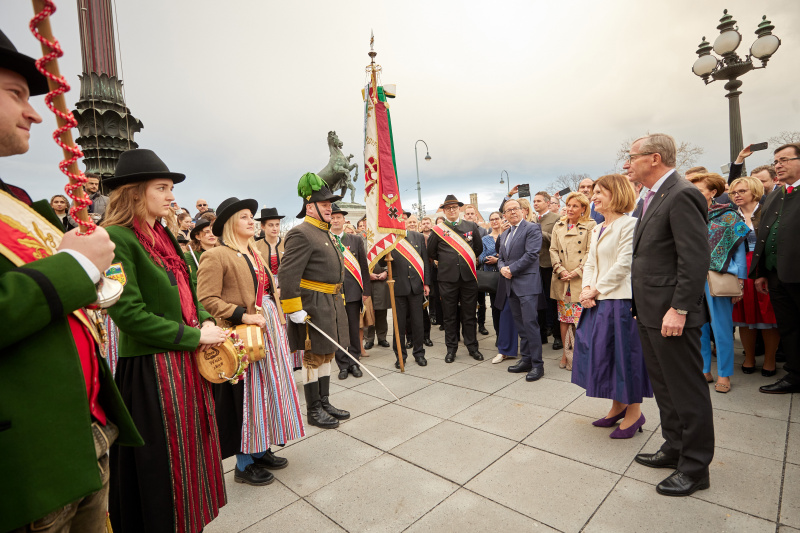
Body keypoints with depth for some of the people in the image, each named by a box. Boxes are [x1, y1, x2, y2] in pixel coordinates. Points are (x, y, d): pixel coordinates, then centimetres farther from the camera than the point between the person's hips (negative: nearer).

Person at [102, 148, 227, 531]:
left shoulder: (164, 236, 11)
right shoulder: (117, 238, -15)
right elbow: (127, 313, -20)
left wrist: (206, 321, -2)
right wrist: (194, 337, -16)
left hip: (187, 361, 8)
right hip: (151, 368, -8)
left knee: (192, 449, 19)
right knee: (162, 462, 8)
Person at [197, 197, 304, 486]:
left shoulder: (255, 254, 15)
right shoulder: (216, 256, -10)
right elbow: (207, 299, -16)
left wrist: (279, 321, 11)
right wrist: (243, 315, -22)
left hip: (269, 332, 8)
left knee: (267, 391, 15)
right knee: (246, 397, 3)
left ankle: (261, 450, 32)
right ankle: (244, 464, 21)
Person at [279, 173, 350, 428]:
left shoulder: (325, 234, 16)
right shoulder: (301, 234, -15)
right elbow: (287, 274, -22)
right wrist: (294, 310, -24)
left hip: (331, 305, 9)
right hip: (314, 307, -9)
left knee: (327, 355, 16)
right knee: (313, 357, 3)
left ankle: (324, 403, 29)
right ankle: (313, 410, 17)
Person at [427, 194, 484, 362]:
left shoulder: (471, 226, 6)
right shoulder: (437, 229, 1)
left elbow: (479, 248, 15)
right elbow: (431, 252, 8)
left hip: (468, 277, 1)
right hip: (448, 278, -1)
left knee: (469, 315, 9)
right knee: (450, 316, 7)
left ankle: (472, 347, 22)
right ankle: (451, 348, 19)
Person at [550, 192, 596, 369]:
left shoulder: (590, 225, 3)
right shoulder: (558, 226, 14)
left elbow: (591, 252, -5)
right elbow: (553, 250, 9)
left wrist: (577, 272, -14)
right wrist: (561, 270, -6)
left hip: (581, 279, -3)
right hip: (562, 280, 4)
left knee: (581, 318, -4)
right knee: (563, 317, 8)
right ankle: (566, 353, 18)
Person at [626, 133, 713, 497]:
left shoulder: (682, 195, -16)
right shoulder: (654, 197, 14)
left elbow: (697, 259, -21)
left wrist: (678, 310, -22)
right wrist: (641, 306, 14)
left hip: (671, 314, -10)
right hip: (649, 313, 10)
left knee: (687, 391, 5)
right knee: (663, 386, 21)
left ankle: (694, 467, 22)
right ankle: (674, 449, 38)